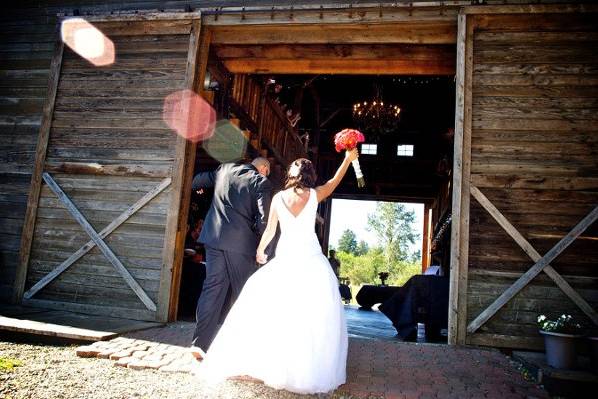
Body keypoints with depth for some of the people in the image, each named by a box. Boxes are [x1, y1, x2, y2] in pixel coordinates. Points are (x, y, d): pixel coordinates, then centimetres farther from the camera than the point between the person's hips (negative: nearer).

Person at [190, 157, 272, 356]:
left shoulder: (224, 169, 12)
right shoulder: (262, 182, -4)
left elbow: (199, 179, 28)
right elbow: (264, 218, -12)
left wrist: (196, 186, 52)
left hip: (214, 237, 5)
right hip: (241, 242, -4)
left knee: (212, 287, 7)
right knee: (243, 291, 9)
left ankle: (200, 342, 3)